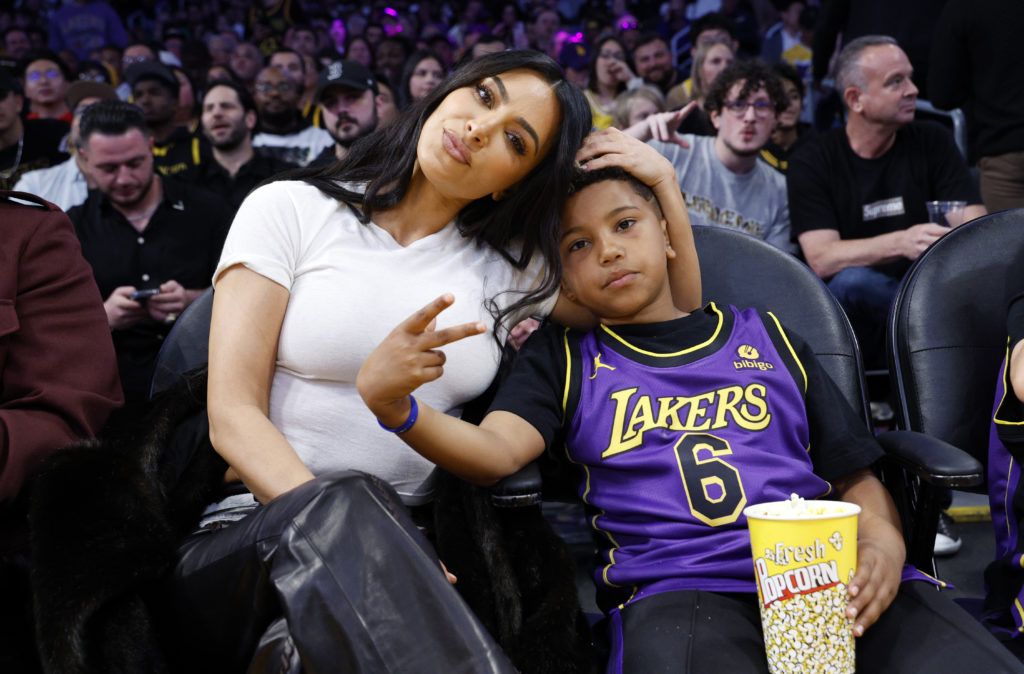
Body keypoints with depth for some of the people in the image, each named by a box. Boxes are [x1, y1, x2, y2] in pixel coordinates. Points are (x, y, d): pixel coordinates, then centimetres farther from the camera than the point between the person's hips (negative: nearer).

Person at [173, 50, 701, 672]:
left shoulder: (509, 268, 10)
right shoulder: (290, 210, 2)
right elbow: (233, 415, -7)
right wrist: (341, 527, -23)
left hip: (402, 546, 3)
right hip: (253, 536, -2)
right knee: (344, 503, -35)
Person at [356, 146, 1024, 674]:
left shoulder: (766, 337, 24)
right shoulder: (563, 359, 19)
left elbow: (856, 473, 22)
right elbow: (493, 450, -1)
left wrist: (884, 544, -1)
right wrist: (396, 406, -22)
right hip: (679, 588, -2)